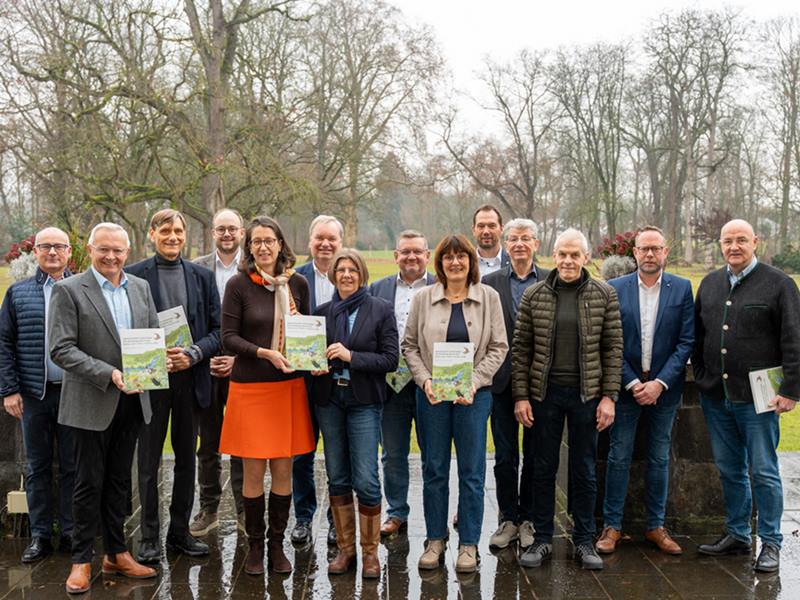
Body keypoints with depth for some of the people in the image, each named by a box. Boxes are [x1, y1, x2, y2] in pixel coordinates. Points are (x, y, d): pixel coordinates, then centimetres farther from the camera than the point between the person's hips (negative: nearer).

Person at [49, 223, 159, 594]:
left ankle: (116, 554, 26)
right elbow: (61, 350, -15)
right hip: (91, 403, -5)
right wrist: (108, 374, -23)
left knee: (119, 481, 14)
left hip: (131, 402, 5)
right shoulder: (68, 291, -8)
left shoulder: (140, 287, 9)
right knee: (89, 483, 4)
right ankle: (81, 560, 18)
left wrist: (160, 358, -10)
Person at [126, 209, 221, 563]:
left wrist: (193, 354, -12)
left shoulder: (202, 277, 7)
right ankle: (149, 537, 17)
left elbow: (218, 330, 5)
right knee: (148, 461, 5)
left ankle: (180, 531, 25)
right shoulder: (133, 275, -1)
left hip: (191, 378, 3)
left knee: (186, 458, 12)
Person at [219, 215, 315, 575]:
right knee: (254, 472, 3)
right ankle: (254, 547, 19)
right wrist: (266, 353, -19)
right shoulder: (238, 285, -3)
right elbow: (229, 337, -6)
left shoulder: (297, 283, 6)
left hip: (289, 385, 3)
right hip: (250, 387, -3)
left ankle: (277, 546, 21)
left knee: (283, 471, 7)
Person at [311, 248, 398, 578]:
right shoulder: (322, 311, 8)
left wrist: (351, 356, -17)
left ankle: (370, 551, 10)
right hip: (329, 399, 4)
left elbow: (391, 359, -7)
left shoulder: (381, 310, -2)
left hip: (364, 401, -4)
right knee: (337, 478, 9)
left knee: (365, 479, -6)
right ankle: (345, 548, 21)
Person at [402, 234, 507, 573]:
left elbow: (498, 347, 1)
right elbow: (409, 345, 5)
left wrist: (474, 382, -11)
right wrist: (425, 380, -9)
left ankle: (469, 544, 15)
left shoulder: (488, 297, 3)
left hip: (473, 393, -1)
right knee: (434, 469, 8)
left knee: (472, 471, 3)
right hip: (432, 393, 1)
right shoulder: (423, 298, 3)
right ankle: (435, 539, 20)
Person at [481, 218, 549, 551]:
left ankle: (529, 519, 21)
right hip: (503, 381, 1)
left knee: (535, 455, 8)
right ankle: (508, 519, 18)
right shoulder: (490, 283, 4)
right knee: (504, 456, 7)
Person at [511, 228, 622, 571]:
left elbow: (613, 349, 1)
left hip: (587, 394, 0)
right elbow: (520, 349, 1)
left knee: (584, 471, 9)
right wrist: (520, 396, -4)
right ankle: (542, 540, 21)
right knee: (543, 469, 9)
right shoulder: (534, 295, 0)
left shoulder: (604, 295, 0)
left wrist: (609, 396, -5)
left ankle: (584, 542, 22)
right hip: (545, 393, 0)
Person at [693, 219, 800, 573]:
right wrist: (701, 377, 12)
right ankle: (737, 535, 27)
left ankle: (770, 544, 15)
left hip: (757, 397, -5)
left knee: (763, 471, 2)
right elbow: (697, 336, 18)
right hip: (715, 395, 5)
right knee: (729, 469, 14)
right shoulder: (710, 284, 11)